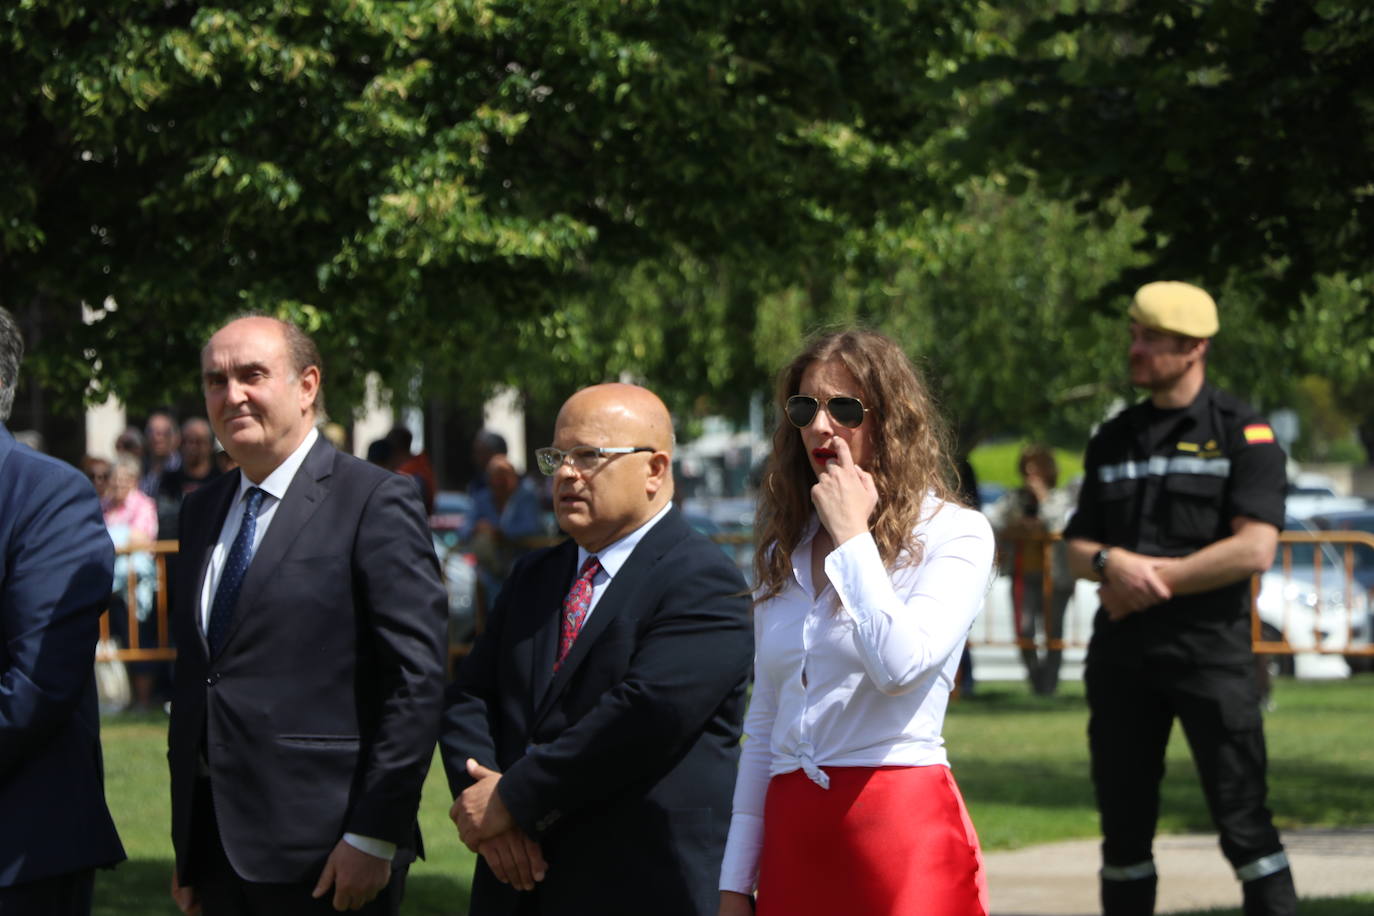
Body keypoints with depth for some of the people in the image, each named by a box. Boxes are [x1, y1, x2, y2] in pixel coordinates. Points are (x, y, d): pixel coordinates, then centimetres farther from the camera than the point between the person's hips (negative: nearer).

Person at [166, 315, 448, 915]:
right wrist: (185, 843, 13)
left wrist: (373, 838, -16)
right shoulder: (203, 510, 15)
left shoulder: (374, 502, -7)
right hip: (217, 843, 6)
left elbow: (417, 679, -12)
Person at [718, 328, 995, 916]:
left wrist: (852, 535, -9)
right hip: (792, 839, 5)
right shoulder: (785, 550, 16)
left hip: (901, 829, -5)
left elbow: (902, 664, -20)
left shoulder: (954, 533, -1)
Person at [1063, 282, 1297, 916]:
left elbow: (1255, 550, -11)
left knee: (1243, 821, -8)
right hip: (1121, 651, 5)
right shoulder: (1113, 440, 16)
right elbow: (1077, 550, 14)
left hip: (1210, 650, -5)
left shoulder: (1242, 434, -1)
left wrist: (1156, 578, -11)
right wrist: (1113, 563, -9)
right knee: (1124, 826, 8)